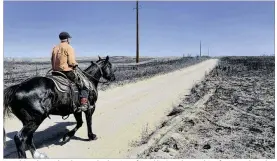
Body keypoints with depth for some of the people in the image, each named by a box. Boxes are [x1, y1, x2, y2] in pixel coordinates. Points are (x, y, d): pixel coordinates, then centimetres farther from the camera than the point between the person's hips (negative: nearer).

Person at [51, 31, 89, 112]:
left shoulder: (55, 48, 16)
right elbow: (71, 62, -16)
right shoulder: (68, 47, -8)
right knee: (84, 85, -4)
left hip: (56, 71, 8)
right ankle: (83, 104, -17)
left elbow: (53, 61, 17)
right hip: (67, 71, -8)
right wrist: (76, 64, 4)